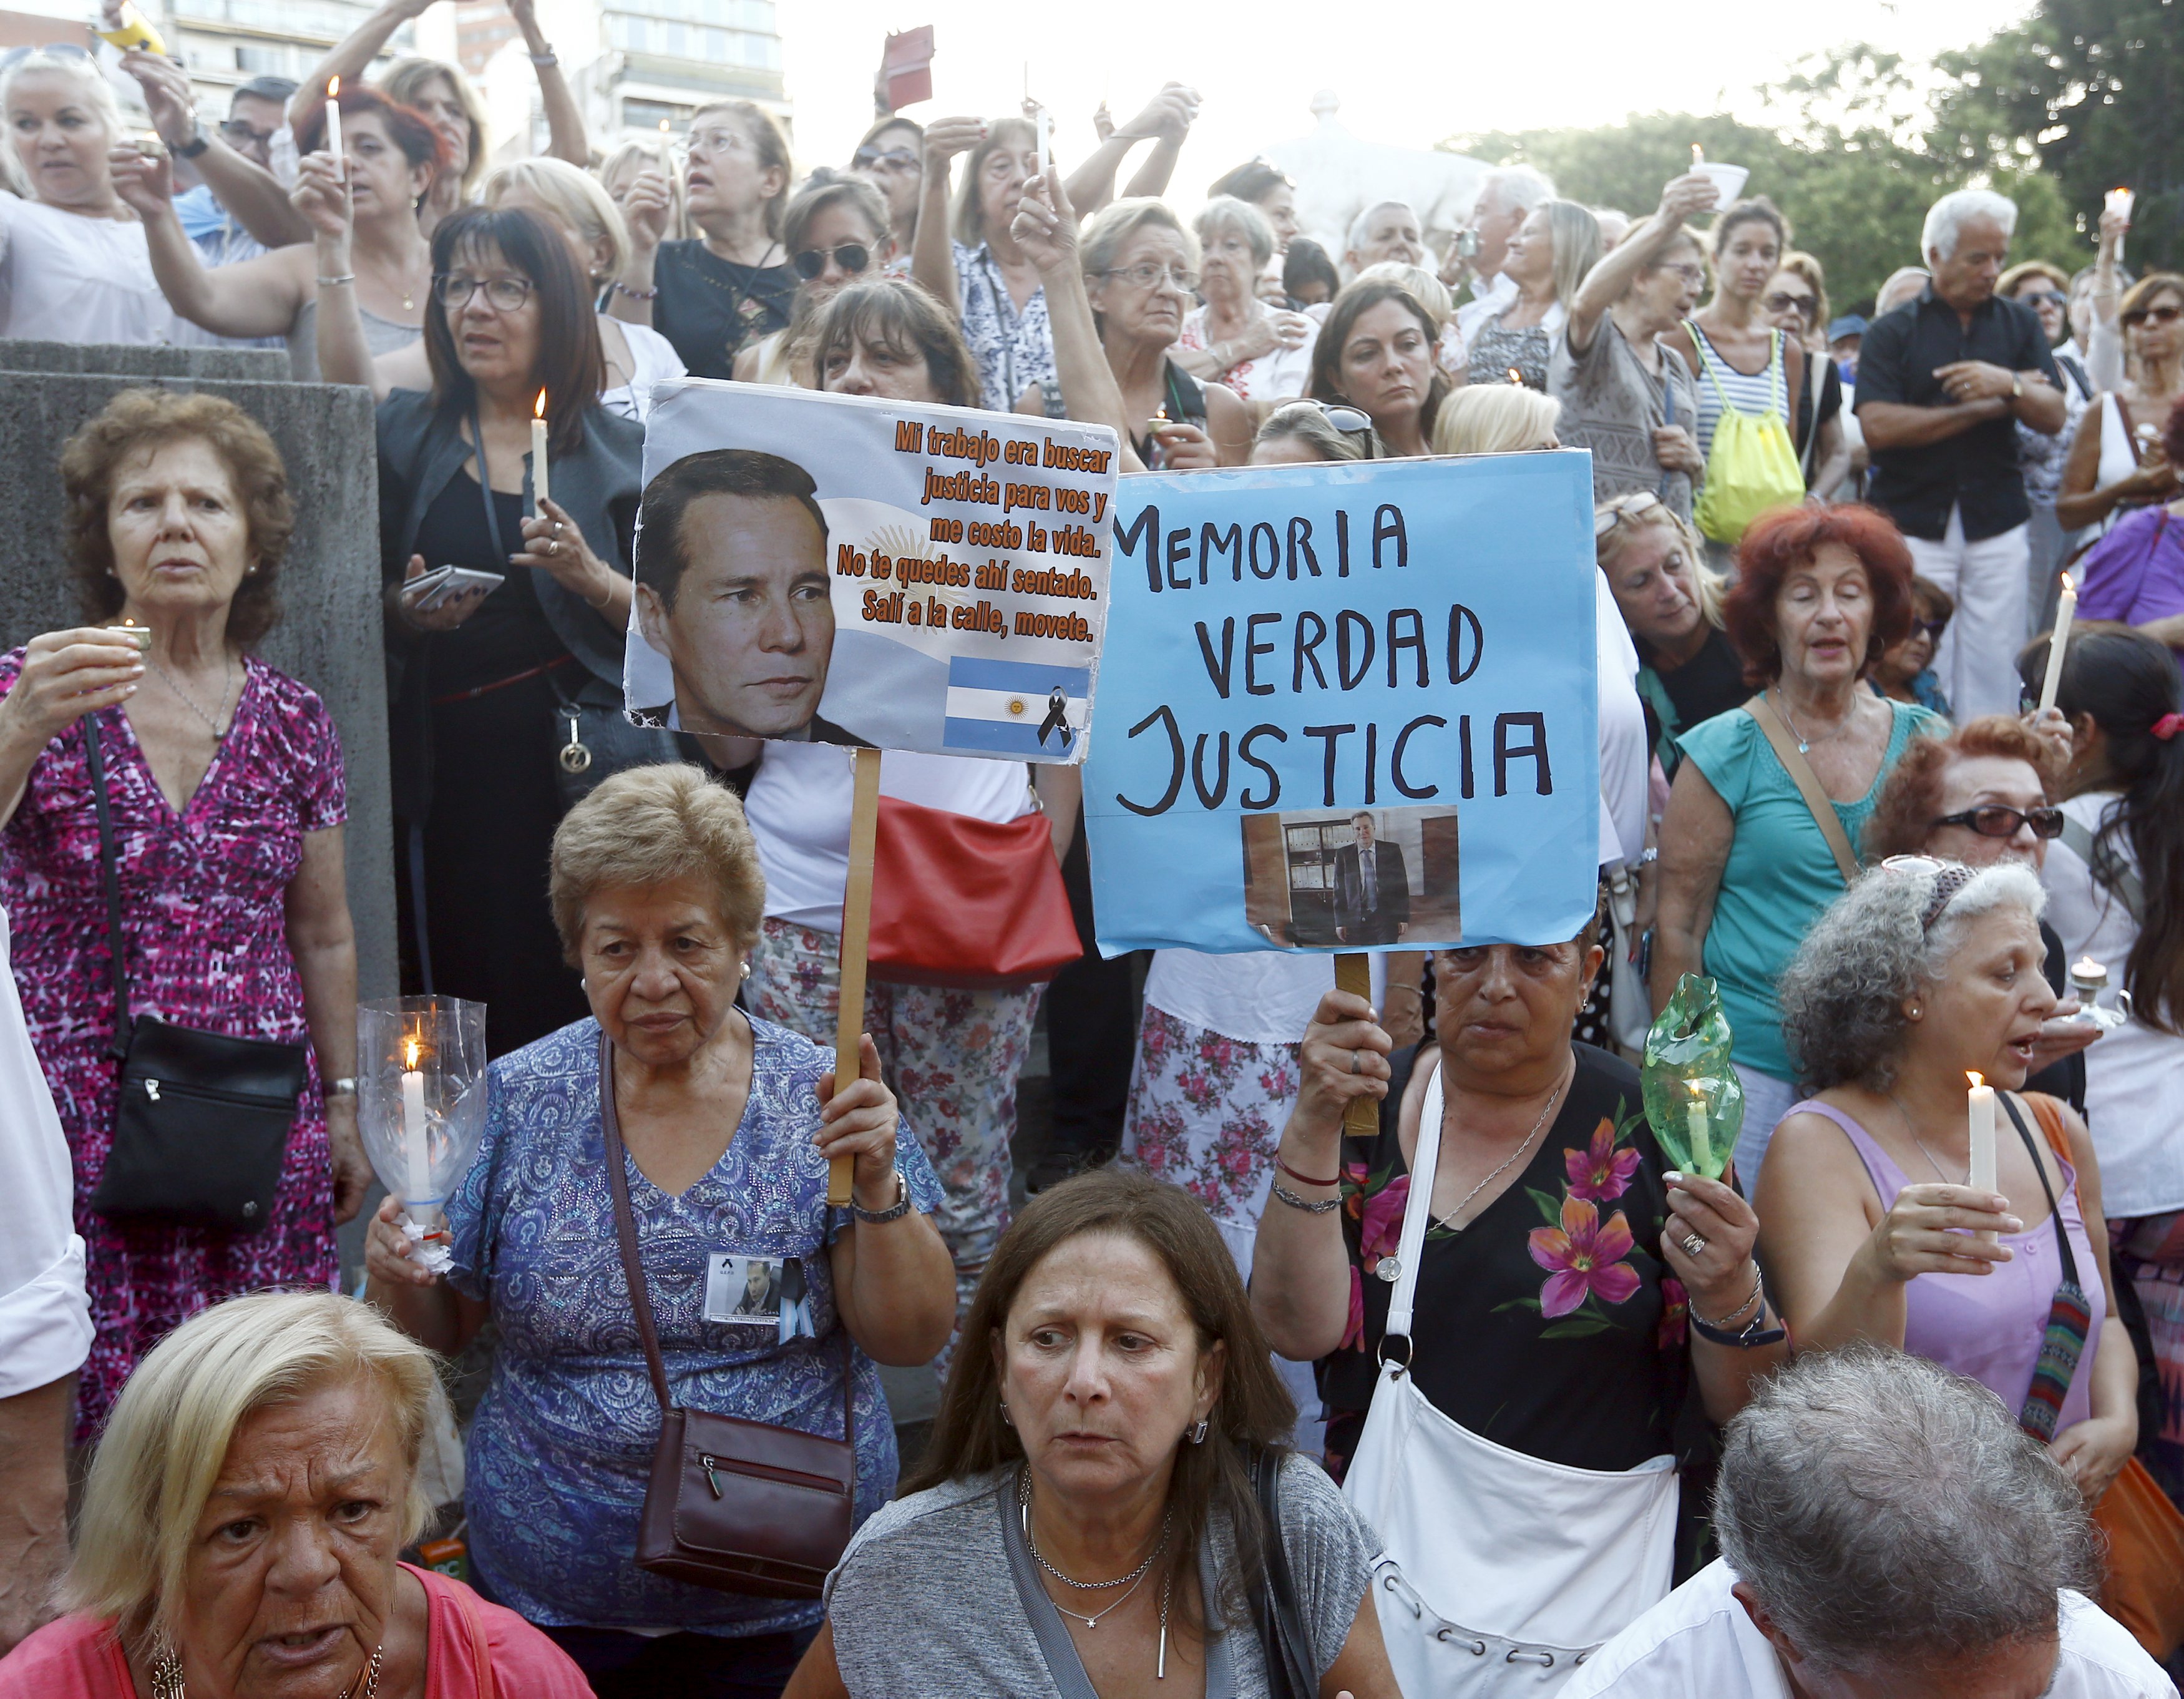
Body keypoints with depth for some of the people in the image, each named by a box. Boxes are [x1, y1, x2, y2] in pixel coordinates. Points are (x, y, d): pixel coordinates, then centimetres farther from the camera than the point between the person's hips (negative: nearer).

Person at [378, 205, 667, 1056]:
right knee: (465, 998, -1)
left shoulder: (622, 451, 7)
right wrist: (404, 611, -8)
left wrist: (595, 579, -12)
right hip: (448, 763, 2)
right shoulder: (406, 435, 11)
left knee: (583, 1010, -5)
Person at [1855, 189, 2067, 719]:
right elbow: (1879, 427, -10)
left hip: (1998, 529, 3)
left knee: (1994, 674, 0)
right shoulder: (1893, 332, 3)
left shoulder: (2020, 325, 13)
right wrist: (1980, 408, -6)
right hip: (1913, 527, -2)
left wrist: (2008, 387, -15)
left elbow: (2053, 417, 6)